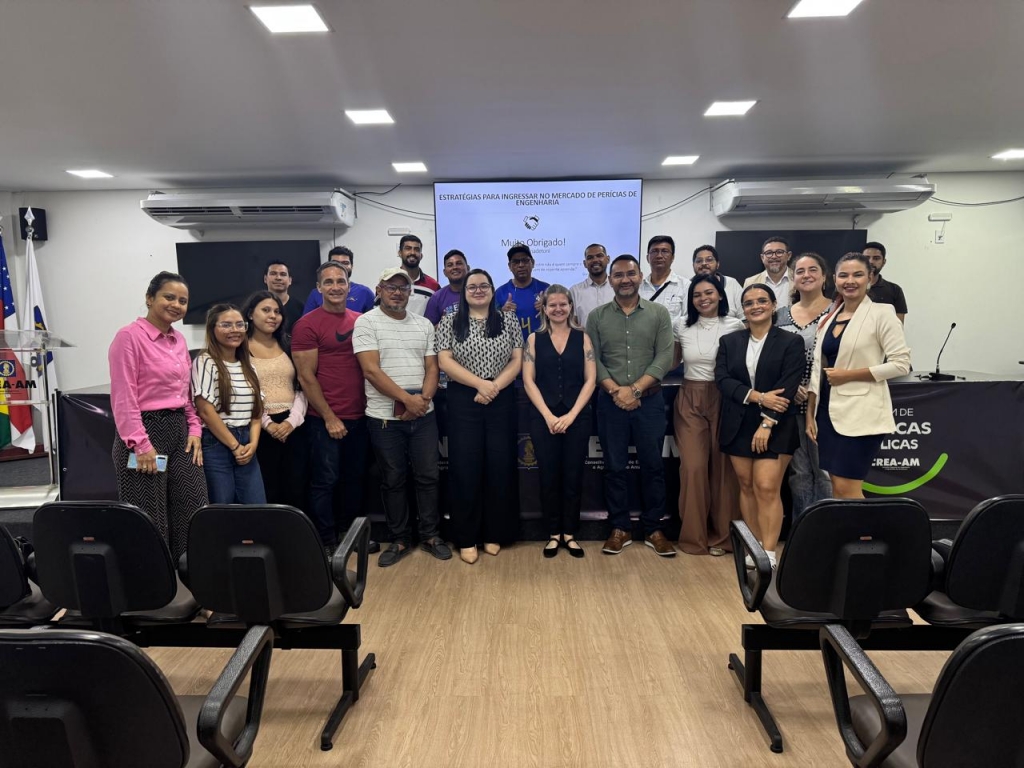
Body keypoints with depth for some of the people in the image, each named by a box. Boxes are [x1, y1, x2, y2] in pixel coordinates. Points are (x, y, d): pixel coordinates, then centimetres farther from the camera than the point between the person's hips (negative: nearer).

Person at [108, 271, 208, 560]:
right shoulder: (129, 336, -10)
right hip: (146, 429, -7)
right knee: (149, 522, 2)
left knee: (195, 514, 9)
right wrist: (140, 444, -19)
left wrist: (194, 429, 7)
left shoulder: (179, 339, 13)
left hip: (179, 430, 8)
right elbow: (123, 398, -15)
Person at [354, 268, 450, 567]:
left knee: (428, 476, 7)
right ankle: (399, 540, 21)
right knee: (392, 480, 8)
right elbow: (371, 371, -13)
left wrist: (423, 400, -12)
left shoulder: (424, 324, 9)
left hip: (423, 416, 3)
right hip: (384, 417, -3)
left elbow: (432, 368, 6)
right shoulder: (366, 323, -4)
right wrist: (407, 399, -16)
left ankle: (431, 535, 22)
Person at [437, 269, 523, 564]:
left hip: (502, 401, 1)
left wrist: (494, 387, -12)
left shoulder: (508, 320, 7)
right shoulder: (449, 322, 4)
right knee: (465, 469, 1)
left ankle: (494, 534, 19)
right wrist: (480, 384, -15)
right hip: (463, 402, -1)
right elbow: (444, 361, -5)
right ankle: (466, 538, 12)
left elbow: (517, 360, 3)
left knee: (500, 467, 4)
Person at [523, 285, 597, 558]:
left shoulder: (582, 337, 5)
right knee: (549, 477, 5)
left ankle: (569, 533, 19)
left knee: (573, 476, 5)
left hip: (577, 418, 0)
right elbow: (528, 381, -1)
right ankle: (553, 533, 18)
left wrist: (571, 415, -10)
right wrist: (548, 416, -10)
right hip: (543, 418, 0)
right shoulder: (534, 339, 5)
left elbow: (590, 380, 0)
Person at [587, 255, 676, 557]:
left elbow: (664, 357, -5)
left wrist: (636, 389, -14)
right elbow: (592, 359, -1)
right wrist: (616, 390, -14)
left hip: (650, 400, 0)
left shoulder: (659, 313, 3)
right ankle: (620, 528, 20)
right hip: (610, 402, 0)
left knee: (653, 465, 7)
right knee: (615, 466, 7)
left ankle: (653, 529, 20)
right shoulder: (597, 317, 4)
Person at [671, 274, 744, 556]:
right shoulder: (681, 326, 5)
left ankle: (722, 534, 18)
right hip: (690, 401, 1)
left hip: (725, 400, -1)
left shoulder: (735, 326, -2)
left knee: (724, 467, 3)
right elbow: (672, 361, 17)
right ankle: (695, 535, 11)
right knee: (693, 467, -4)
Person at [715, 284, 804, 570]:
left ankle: (769, 555, -4)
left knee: (767, 488, -9)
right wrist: (757, 396, -16)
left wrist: (767, 423, -17)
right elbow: (722, 379, -3)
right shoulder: (729, 341, 9)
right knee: (746, 487, 8)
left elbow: (788, 387, -9)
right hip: (738, 426, 4)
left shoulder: (791, 342, 0)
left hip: (775, 428, -3)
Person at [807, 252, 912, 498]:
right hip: (829, 410, 6)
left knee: (847, 489, -6)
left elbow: (901, 364, -11)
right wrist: (810, 414, 10)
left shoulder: (881, 313, -6)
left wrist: (849, 375, -14)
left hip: (860, 412, -6)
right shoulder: (828, 319, 12)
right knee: (836, 489, 11)